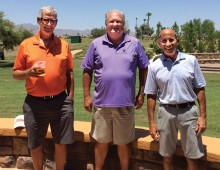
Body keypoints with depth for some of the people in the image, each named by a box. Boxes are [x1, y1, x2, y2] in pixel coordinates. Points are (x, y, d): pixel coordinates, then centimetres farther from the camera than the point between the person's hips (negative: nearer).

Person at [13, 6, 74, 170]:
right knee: (36, 145, 13)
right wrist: (29, 72, -17)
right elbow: (16, 73, 4)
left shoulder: (64, 45, 4)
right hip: (34, 103, 0)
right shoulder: (26, 44, 1)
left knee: (61, 143, 9)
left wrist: (70, 99, 3)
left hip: (60, 102, 1)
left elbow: (70, 74, 7)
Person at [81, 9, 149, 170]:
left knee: (124, 143, 14)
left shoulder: (134, 43, 1)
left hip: (125, 103, 0)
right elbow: (87, 71, 3)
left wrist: (141, 94, 3)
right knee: (101, 142, 15)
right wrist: (87, 96, -1)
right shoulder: (96, 44, 0)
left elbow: (144, 69, 7)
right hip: (101, 103, 0)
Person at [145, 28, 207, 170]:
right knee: (167, 155, 15)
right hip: (166, 113, 1)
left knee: (192, 157, 8)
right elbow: (151, 96, 2)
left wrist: (203, 116, -3)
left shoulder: (191, 60, -1)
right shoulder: (155, 66, -1)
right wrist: (152, 122, 0)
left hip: (189, 111, 0)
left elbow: (200, 89, 2)